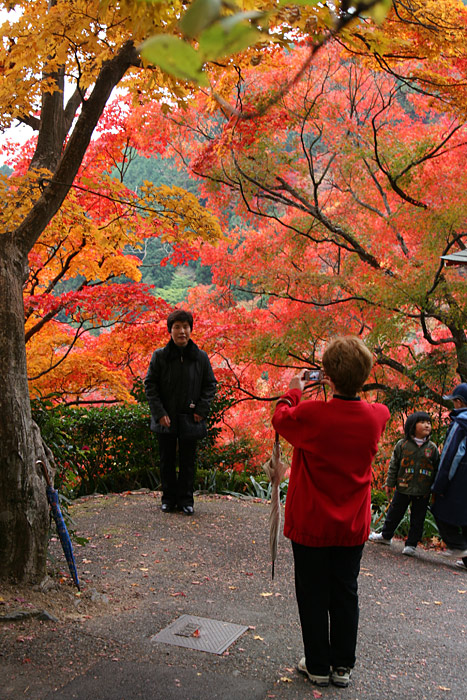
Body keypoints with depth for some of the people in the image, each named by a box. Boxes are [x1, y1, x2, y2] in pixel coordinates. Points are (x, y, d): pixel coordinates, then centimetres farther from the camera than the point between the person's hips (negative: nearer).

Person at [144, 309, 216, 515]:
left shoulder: (201, 357, -1)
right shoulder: (160, 356, -4)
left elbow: (210, 385, 7)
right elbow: (150, 384, -1)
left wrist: (202, 410, -4)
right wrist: (159, 412, -9)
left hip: (190, 419, 0)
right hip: (166, 419, 0)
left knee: (187, 461, 7)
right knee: (167, 461, 11)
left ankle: (185, 499, 19)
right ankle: (169, 498, 24)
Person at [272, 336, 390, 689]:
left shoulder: (311, 414, -23)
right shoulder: (377, 416, -13)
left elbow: (280, 418, -1)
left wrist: (294, 391, 15)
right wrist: (346, 389, 17)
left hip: (311, 525, -3)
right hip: (353, 527, 3)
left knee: (313, 597, 12)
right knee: (346, 595, 17)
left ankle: (318, 666, 24)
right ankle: (343, 666, 27)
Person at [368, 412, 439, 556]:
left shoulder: (432, 448, 1)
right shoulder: (402, 445, -3)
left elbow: (437, 469, 8)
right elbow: (393, 465, 3)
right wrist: (389, 483, 1)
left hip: (423, 491, 1)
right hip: (403, 488, 0)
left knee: (417, 519, 6)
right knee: (394, 514, 14)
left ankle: (411, 544, 19)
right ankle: (385, 535, 35)